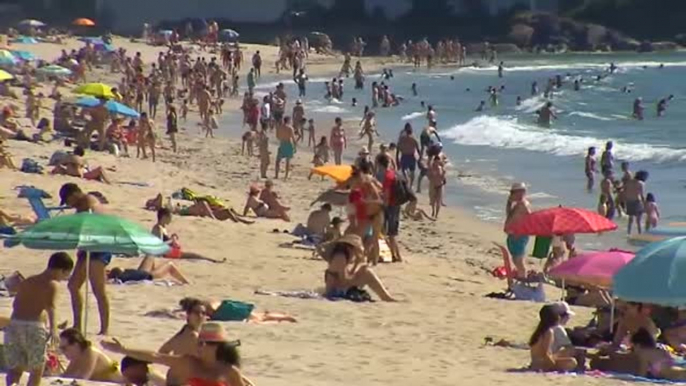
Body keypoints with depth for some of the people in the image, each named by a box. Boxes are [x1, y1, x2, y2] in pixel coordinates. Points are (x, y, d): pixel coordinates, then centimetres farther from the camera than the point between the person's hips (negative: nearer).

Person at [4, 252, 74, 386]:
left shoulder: (27, 282, 21)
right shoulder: (51, 284, 2)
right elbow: (51, 307, -14)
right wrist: (53, 329, -27)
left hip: (14, 325, 5)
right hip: (34, 326, -5)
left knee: (14, 369, 7)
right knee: (36, 370, 7)